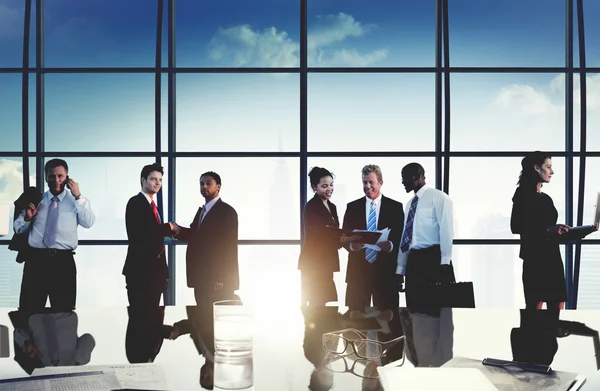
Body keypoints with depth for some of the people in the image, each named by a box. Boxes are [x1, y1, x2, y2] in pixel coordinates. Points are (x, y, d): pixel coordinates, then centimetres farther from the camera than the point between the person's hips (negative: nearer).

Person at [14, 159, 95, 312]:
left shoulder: (77, 201, 7)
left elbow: (88, 223, -10)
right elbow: (18, 229, 16)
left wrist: (78, 197, -16)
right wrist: (27, 218, -5)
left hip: (63, 261, -1)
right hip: (36, 260, 2)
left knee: (63, 311, 7)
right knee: (29, 310, 3)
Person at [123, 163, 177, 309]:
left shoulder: (152, 205, 18)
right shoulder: (135, 202, -9)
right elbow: (144, 232, -23)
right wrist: (168, 227, -7)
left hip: (154, 270, 9)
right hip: (140, 270, -9)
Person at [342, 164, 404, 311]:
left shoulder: (395, 207, 5)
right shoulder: (352, 207, 10)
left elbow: (401, 238, 3)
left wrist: (390, 245, -17)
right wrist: (351, 245, -13)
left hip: (385, 270, -1)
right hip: (358, 270, 1)